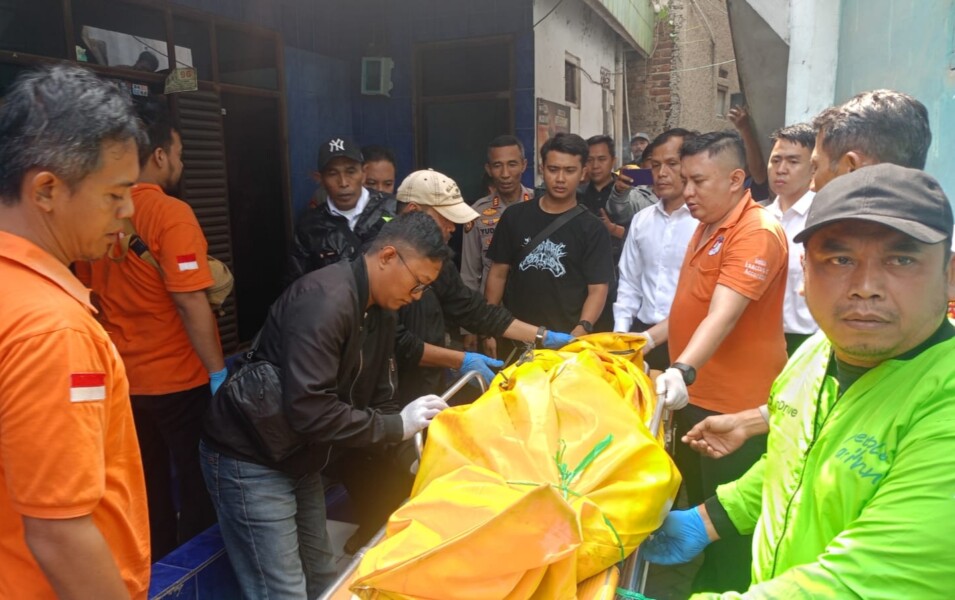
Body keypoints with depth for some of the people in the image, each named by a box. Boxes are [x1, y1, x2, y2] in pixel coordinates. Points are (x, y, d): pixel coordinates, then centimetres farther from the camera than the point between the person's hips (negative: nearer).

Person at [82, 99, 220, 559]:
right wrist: (219, 372, -16)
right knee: (197, 484, 11)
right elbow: (190, 302, -22)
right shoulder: (171, 213, -18)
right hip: (179, 378, -6)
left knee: (149, 487, 20)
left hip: (125, 379, 7)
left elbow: (95, 295, 12)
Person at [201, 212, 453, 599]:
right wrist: (397, 426, -26)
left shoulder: (380, 311, 3)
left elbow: (377, 398, 8)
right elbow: (308, 411, -34)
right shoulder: (325, 300, -27)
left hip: (299, 460, 9)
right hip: (251, 461, -9)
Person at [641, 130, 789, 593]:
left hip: (734, 405, -9)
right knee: (699, 503, 23)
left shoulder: (757, 231, -18)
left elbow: (723, 315, -32)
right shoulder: (706, 227, 12)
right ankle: (702, 583, 41)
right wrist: (651, 337, 14)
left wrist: (683, 370, -44)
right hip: (695, 395, 10)